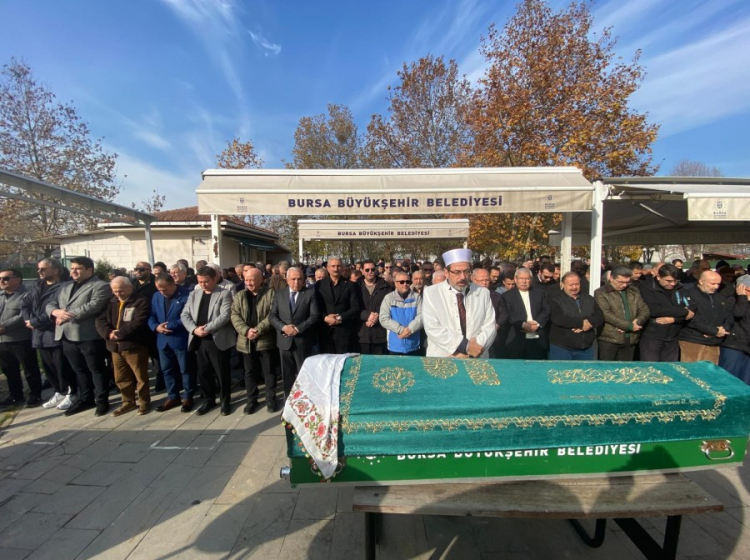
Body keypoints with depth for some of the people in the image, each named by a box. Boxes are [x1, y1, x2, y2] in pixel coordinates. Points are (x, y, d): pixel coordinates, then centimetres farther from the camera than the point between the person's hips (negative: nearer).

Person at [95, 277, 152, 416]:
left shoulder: (141, 302, -7)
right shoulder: (111, 303, 14)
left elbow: (138, 323, -18)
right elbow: (100, 320, 4)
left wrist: (119, 334, -19)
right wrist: (109, 333, -13)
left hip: (134, 346, -7)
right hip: (115, 346, 7)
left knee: (140, 376, 4)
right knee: (121, 378, 17)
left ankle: (144, 402, 19)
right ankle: (128, 402, 32)